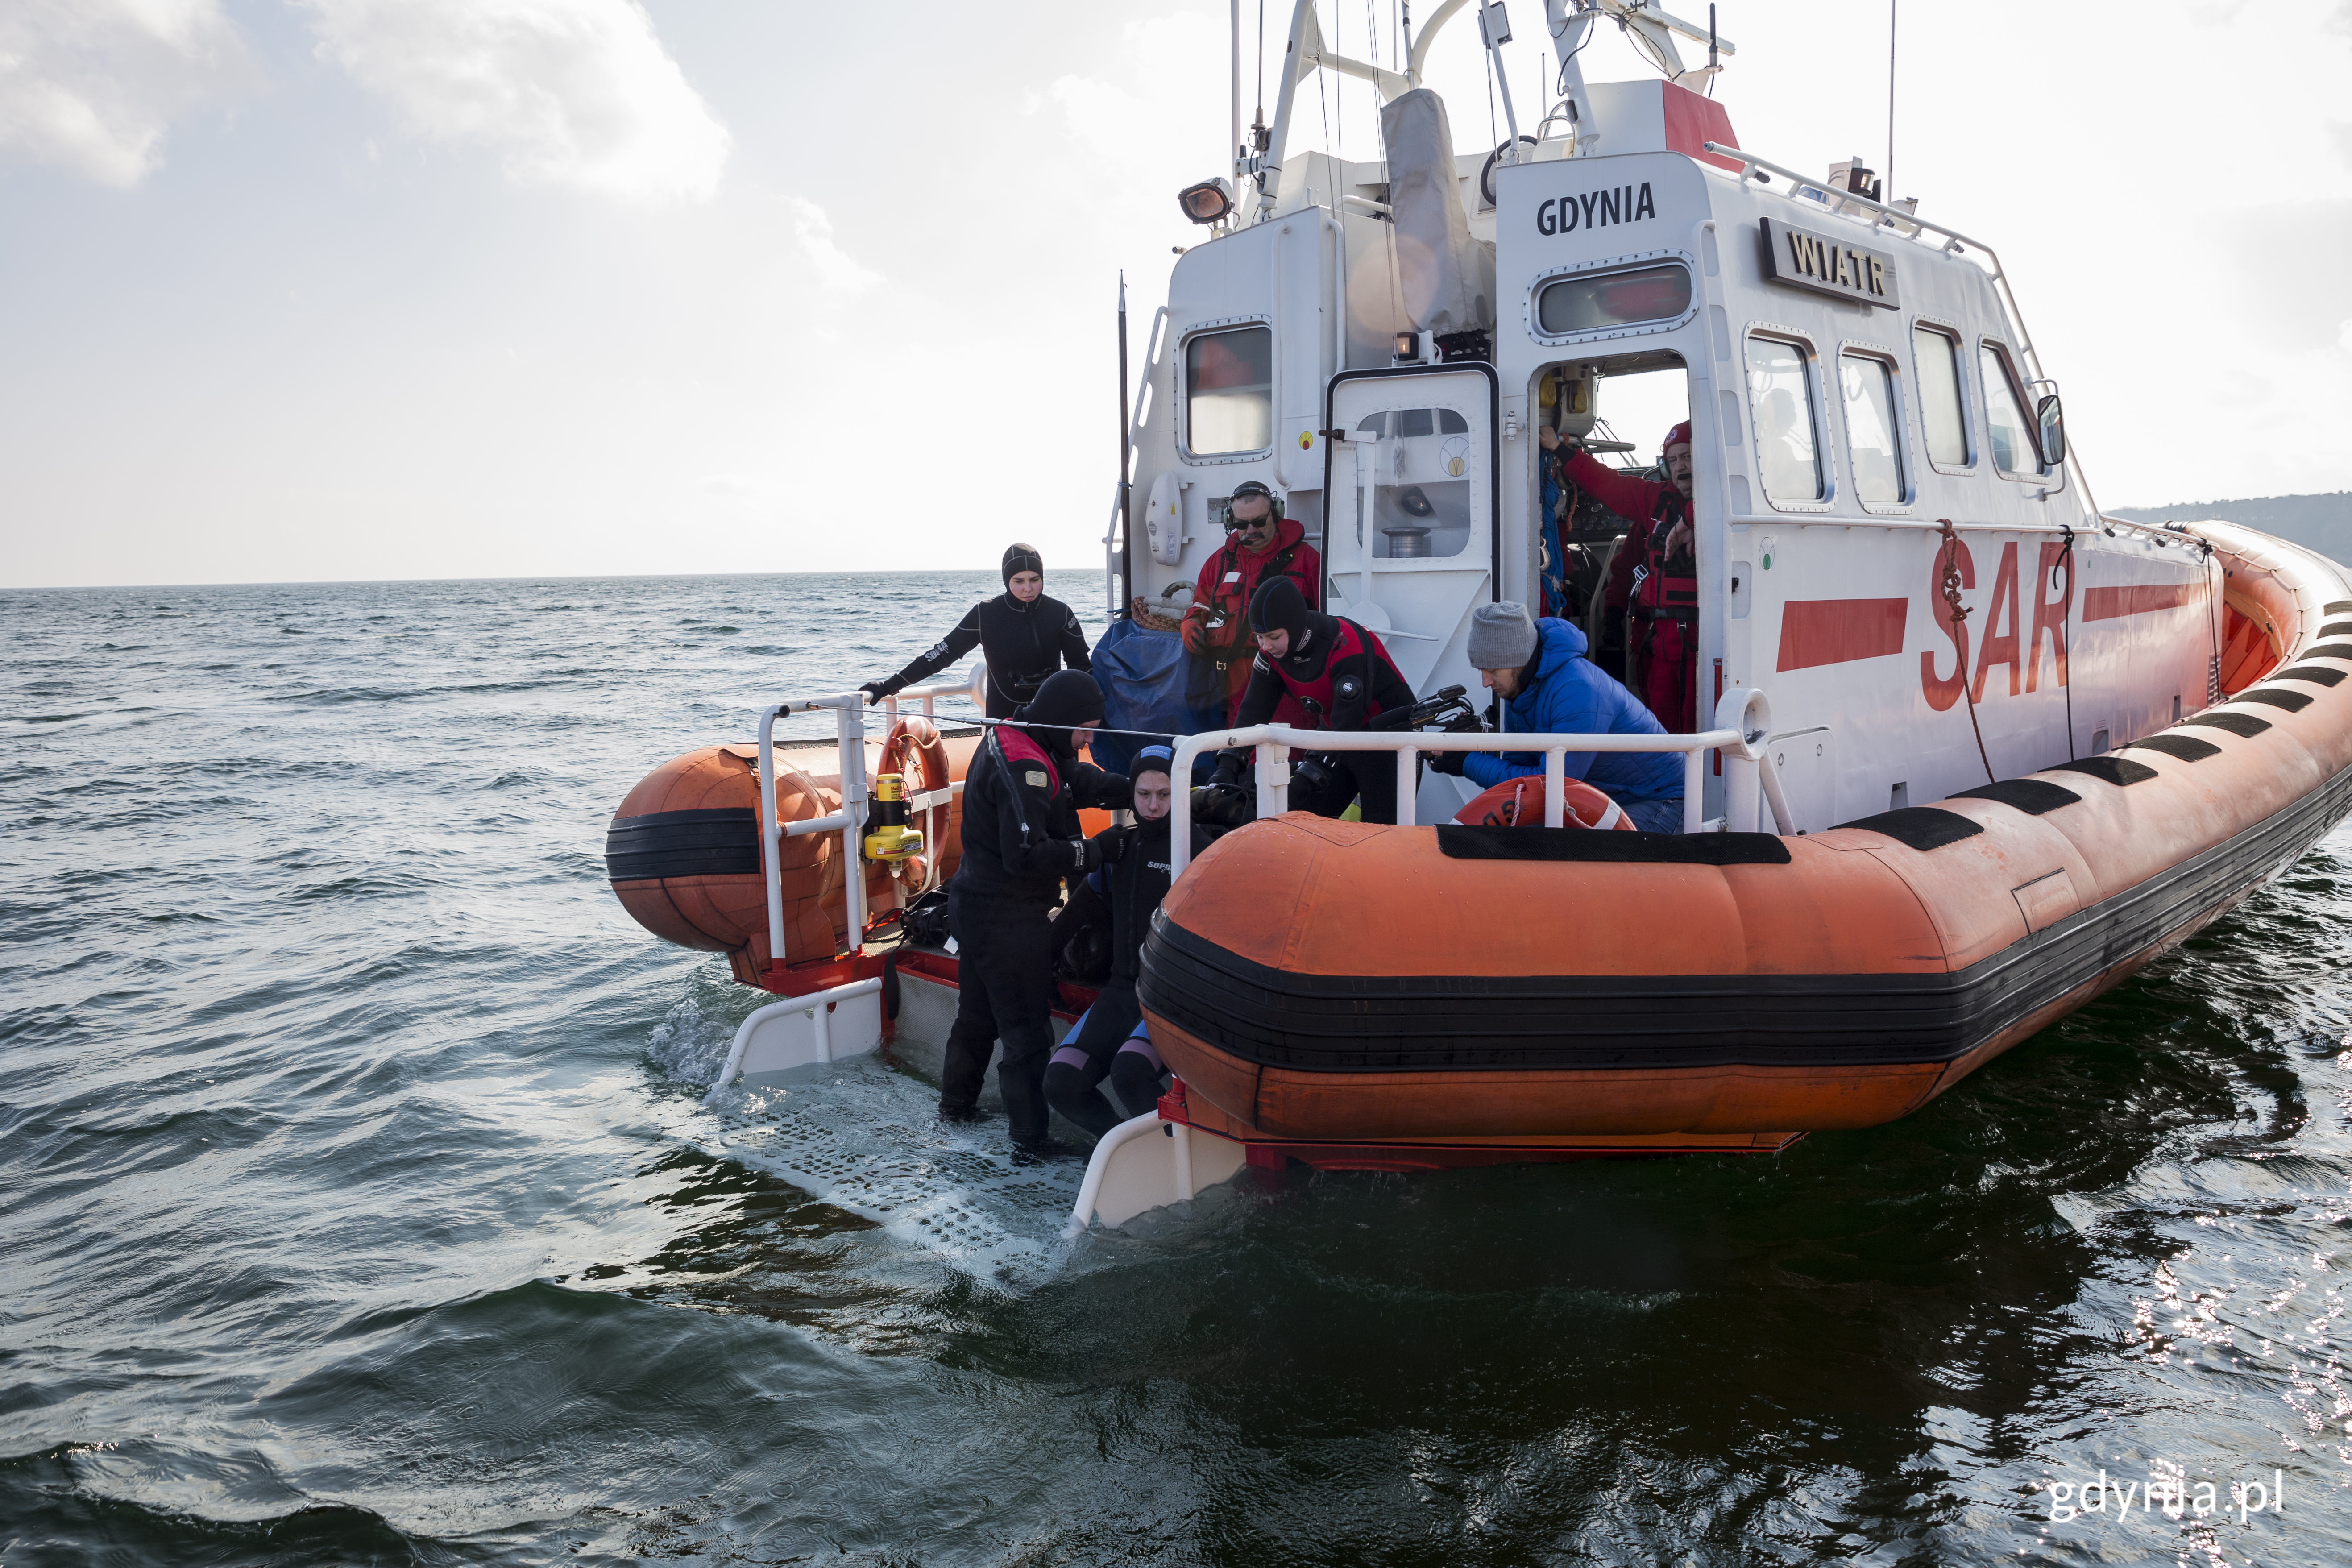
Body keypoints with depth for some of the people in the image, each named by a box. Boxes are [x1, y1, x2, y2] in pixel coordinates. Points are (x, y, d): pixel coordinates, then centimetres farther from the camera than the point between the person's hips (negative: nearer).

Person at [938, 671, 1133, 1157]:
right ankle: (1030, 1138, 5)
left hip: (976, 905, 10)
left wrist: (1134, 788, -2)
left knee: (979, 1013, 24)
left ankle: (956, 1105, 38)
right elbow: (1027, 855, -30)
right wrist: (1095, 849, -22)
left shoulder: (1008, 738, 6)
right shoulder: (1024, 769, -25)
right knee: (1028, 1029, -2)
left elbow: (1079, 780, 10)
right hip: (1009, 920, -10)